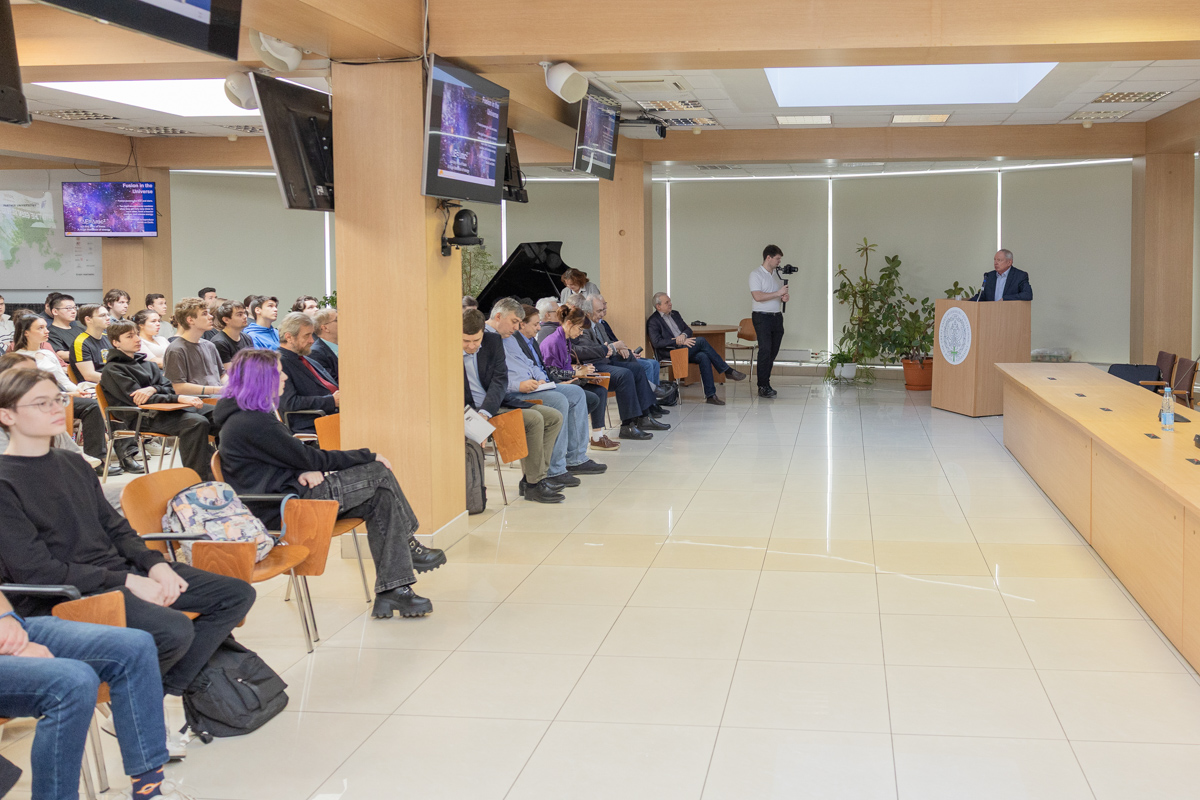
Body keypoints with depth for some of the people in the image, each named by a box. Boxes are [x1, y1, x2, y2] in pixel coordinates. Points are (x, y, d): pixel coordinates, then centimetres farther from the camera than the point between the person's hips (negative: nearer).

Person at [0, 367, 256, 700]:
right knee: (174, 629, -33)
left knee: (237, 595, 1)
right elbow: (36, 572, -16)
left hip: (120, 571, 9)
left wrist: (155, 564, -2)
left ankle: (168, 688, -6)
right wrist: (128, 582, -17)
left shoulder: (73, 464, 16)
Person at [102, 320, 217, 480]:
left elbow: (169, 387, 14)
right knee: (196, 422, -33)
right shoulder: (112, 370, 1)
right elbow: (137, 399, -12)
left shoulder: (147, 364, 25)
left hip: (164, 408, 8)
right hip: (142, 417, -8)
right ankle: (199, 478, -34)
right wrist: (179, 399, -21)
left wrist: (153, 389, -12)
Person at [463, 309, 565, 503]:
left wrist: (485, 412, -23)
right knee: (534, 419, -24)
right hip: (470, 411, -6)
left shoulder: (493, 341, 1)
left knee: (554, 417, -3)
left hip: (496, 403, 7)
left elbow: (500, 380, -5)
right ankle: (533, 484, -14)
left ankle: (532, 477, -3)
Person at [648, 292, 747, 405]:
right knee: (701, 340, -24)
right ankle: (728, 371, -16)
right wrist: (678, 341, -21)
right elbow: (657, 343, -15)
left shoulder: (675, 314, 20)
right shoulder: (653, 321, -3)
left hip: (684, 347, 7)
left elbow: (689, 330, 17)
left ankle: (710, 395, -28)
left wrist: (683, 335, -8)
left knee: (703, 357, -26)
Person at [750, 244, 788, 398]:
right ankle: (763, 387, -11)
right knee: (765, 350, -13)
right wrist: (778, 293, -19)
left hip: (777, 316, 7)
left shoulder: (778, 274, 15)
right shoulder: (756, 275, -7)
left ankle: (765, 383, 12)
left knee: (773, 351, 6)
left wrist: (785, 297, -2)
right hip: (762, 317, -7)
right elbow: (758, 296, -19)